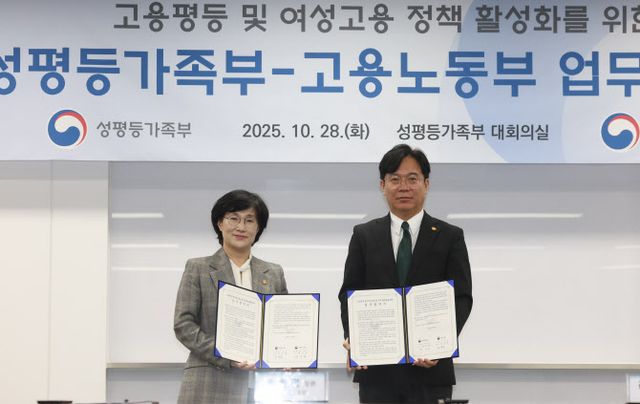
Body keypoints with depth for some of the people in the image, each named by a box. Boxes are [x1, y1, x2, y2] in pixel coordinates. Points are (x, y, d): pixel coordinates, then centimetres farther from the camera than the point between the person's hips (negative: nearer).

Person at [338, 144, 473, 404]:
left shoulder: (450, 237, 6)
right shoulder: (364, 236, 10)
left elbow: (461, 298, -1)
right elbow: (349, 294, 6)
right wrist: (352, 338, -13)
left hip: (430, 369, -1)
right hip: (377, 371, 1)